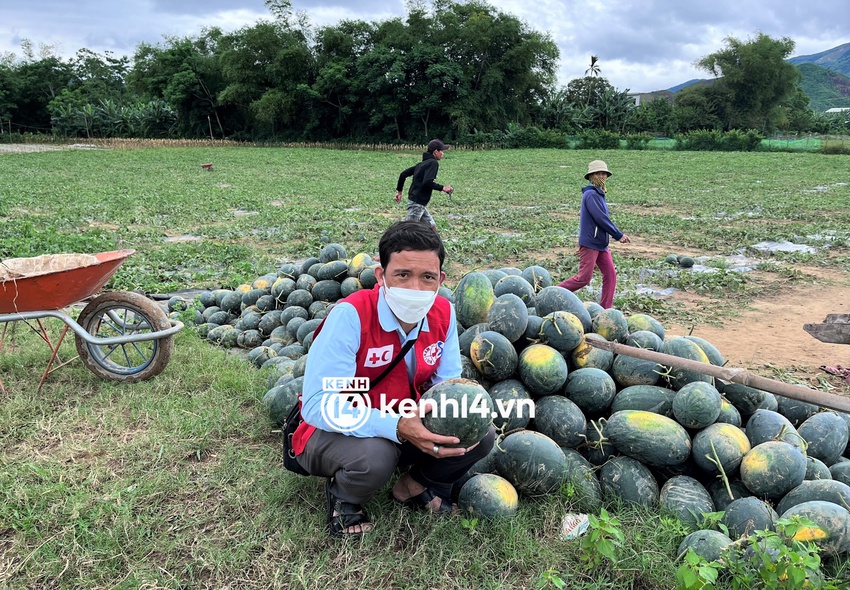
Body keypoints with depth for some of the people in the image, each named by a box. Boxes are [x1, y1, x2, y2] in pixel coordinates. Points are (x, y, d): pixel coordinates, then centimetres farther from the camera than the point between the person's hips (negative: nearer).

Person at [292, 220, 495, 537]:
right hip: (336, 432, -5)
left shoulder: (443, 313, -11)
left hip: (408, 426, 6)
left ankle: (415, 486, 15)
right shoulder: (350, 315, -29)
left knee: (481, 435, -11)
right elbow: (319, 404, -32)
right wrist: (396, 427, -43)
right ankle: (343, 498, 0)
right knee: (373, 456, -38)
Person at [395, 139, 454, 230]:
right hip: (417, 203, -10)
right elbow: (427, 182, -24)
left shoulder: (422, 163, 16)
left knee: (432, 227, 12)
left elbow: (403, 174, 17)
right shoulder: (433, 163, -10)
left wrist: (399, 191, 24)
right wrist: (442, 188, -13)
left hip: (420, 204, 10)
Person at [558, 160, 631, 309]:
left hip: (601, 244, 9)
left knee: (611, 275, 4)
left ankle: (605, 309, 9)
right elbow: (601, 218, -19)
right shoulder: (591, 194, -13)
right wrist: (618, 235, -14)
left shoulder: (598, 194, 17)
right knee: (584, 278, -8)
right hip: (590, 243, -9)